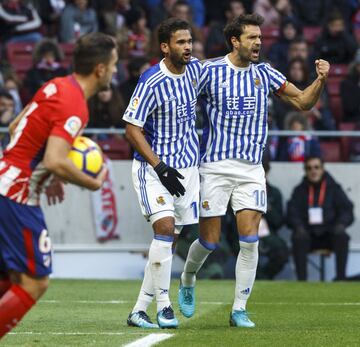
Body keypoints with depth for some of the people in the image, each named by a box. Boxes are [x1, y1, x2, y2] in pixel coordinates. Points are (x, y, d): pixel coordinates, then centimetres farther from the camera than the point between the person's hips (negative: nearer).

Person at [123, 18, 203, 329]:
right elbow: (132, 129, -15)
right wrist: (160, 168, -20)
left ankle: (140, 309, 10)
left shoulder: (195, 68, 2)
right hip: (153, 167, -6)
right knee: (165, 227, -21)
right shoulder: (151, 82, -17)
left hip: (187, 167, 6)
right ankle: (163, 305, -12)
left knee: (169, 240, 5)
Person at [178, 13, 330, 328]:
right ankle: (187, 281, 33)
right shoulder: (210, 71, -5)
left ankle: (240, 309, 1)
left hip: (251, 169, 3)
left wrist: (320, 80, -7)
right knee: (209, 240, 2)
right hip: (215, 168, -3)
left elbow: (303, 101, 10)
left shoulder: (264, 73, 6)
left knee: (249, 240, -9)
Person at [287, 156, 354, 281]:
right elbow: (292, 214, 2)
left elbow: (347, 211, 4)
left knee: (342, 236, -32)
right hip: (308, 234, 0)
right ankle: (301, 279, -34)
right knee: (299, 238, -33)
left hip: (329, 235, 0)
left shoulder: (334, 188, 10)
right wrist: (299, 227, -20)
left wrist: (341, 224, -18)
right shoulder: (300, 190, 12)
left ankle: (340, 277, -31)